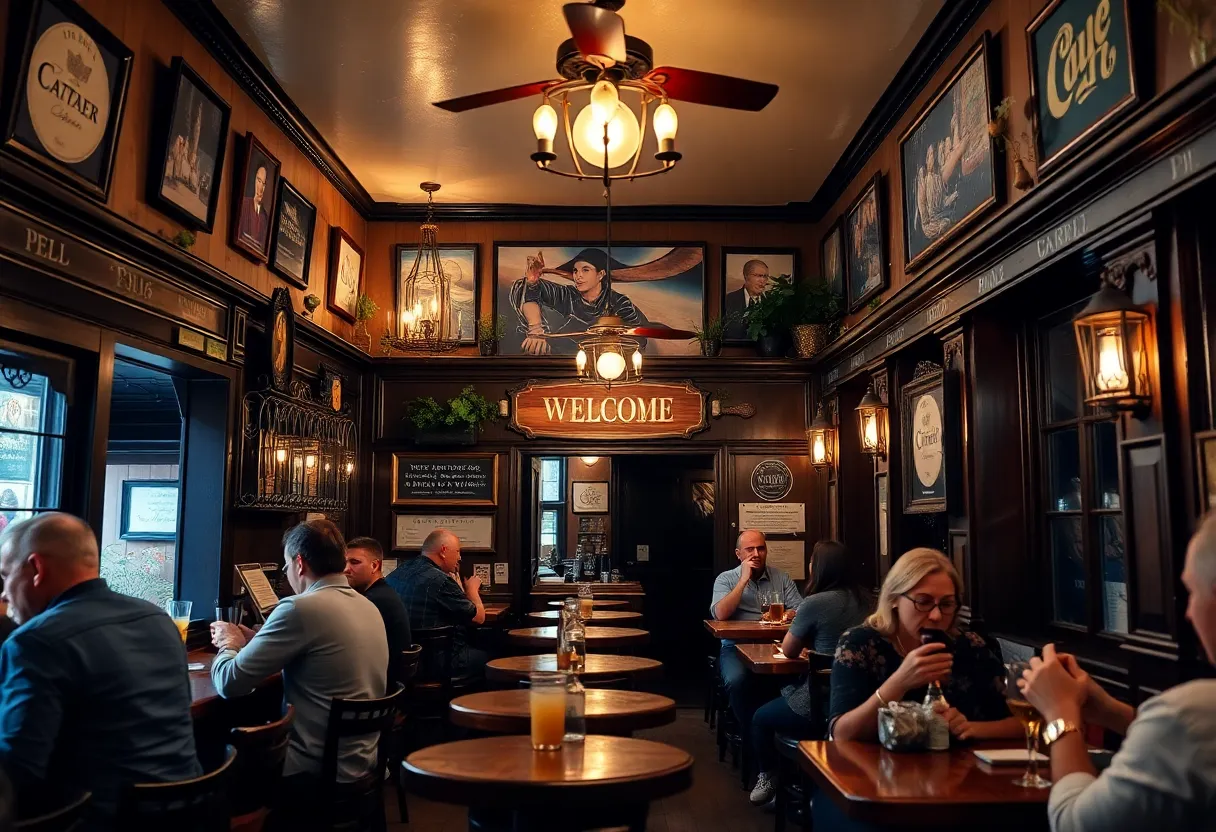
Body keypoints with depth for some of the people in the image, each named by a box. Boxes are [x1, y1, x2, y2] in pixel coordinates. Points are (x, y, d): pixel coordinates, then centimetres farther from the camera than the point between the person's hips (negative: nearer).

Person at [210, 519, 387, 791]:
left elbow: (230, 684, -14)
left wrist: (229, 645, 6)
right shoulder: (369, 607, 5)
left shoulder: (300, 608, -20)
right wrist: (249, 642, 18)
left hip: (316, 771, -8)